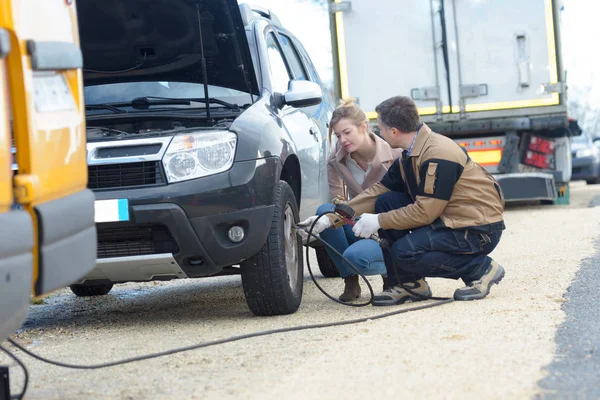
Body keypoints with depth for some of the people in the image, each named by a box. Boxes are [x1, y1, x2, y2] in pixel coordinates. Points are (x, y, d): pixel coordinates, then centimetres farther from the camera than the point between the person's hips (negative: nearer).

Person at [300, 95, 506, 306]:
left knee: (405, 251, -25)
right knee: (386, 202, -1)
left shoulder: (439, 155, -23)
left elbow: (425, 212, -24)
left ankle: (481, 268, -6)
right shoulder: (409, 156, 6)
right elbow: (377, 192, 8)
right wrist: (331, 219, 4)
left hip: (479, 230, -9)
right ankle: (409, 283, 5)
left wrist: (378, 221, -14)